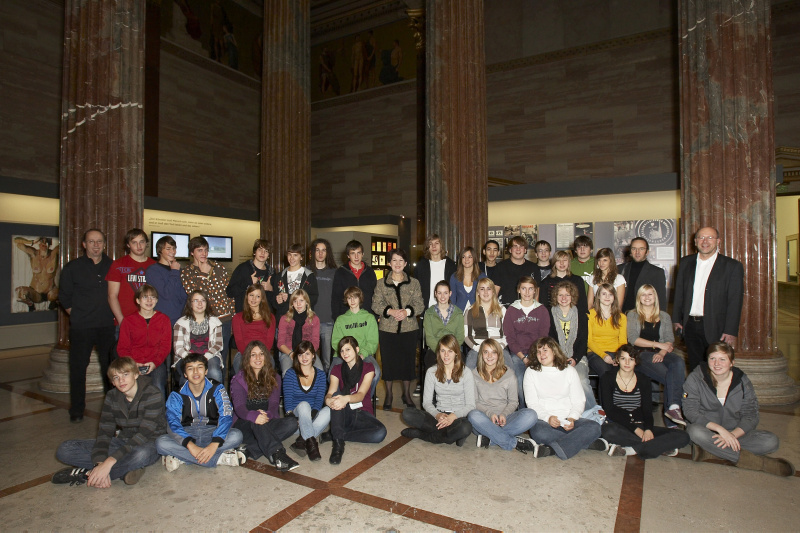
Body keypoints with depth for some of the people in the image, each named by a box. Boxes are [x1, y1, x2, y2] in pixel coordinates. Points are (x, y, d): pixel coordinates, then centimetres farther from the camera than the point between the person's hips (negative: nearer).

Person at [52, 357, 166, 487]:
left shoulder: (153, 396, -19)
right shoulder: (112, 397, -1)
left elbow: (144, 434, -27)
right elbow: (104, 432, -8)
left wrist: (109, 462, -35)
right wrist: (100, 464, -26)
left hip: (148, 443, -6)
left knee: (141, 454, -43)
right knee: (64, 449, -10)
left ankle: (87, 474, -22)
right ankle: (125, 469, -22)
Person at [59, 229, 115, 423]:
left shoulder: (112, 266, 7)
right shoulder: (73, 267, 3)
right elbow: (64, 296, 8)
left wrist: (115, 315, 5)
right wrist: (75, 314, 2)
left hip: (107, 325, 1)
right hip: (81, 327, -1)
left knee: (110, 366, 8)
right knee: (78, 367, 4)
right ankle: (77, 410, 17)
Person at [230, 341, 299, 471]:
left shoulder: (274, 377, 11)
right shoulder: (239, 379, 2)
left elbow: (274, 403, -2)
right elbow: (239, 406, -14)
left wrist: (267, 415, -27)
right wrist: (253, 416, -38)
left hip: (267, 422, 3)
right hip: (244, 424, -3)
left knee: (292, 423, -26)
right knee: (256, 422, -37)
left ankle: (251, 450, -32)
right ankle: (277, 455, -51)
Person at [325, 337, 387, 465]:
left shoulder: (368, 368, 0)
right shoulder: (337, 370, 7)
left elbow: (361, 394, -15)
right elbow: (330, 393, -9)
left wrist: (347, 398, -38)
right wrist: (328, 400, -35)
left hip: (362, 414, -1)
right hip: (344, 415, 1)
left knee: (381, 432, -32)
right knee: (337, 395, -30)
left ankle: (334, 435, -22)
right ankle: (338, 443, -39)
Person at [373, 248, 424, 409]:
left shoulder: (414, 283, 5)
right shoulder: (382, 283, 4)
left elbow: (420, 304, 1)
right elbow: (376, 305, 0)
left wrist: (407, 311, -16)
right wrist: (390, 311, -17)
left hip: (409, 329, 1)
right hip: (387, 329, 0)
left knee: (408, 360, 7)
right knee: (388, 361, 5)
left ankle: (406, 394, 25)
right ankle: (388, 394, 23)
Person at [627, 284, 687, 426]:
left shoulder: (664, 317, 21)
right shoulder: (633, 315, 12)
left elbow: (669, 340, 8)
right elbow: (633, 339, -1)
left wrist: (662, 352, -12)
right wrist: (658, 344, -6)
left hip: (660, 354, 3)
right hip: (641, 354, -3)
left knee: (679, 362, -32)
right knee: (669, 375, -30)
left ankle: (673, 407, -33)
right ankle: (673, 406, -21)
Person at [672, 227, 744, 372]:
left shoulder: (732, 266, -2)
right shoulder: (686, 262, 10)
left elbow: (735, 301, -6)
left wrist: (731, 331, -11)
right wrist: (676, 319, 7)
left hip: (716, 328, -3)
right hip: (690, 326, 3)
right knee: (695, 369, 10)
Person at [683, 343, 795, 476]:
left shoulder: (742, 382, -1)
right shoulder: (696, 378, -9)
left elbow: (750, 417, -4)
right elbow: (690, 411, -15)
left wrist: (732, 434, -23)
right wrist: (720, 429, -26)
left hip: (735, 432, 3)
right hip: (707, 432, -3)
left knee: (771, 441, -21)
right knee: (695, 431, -37)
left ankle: (709, 451, -29)